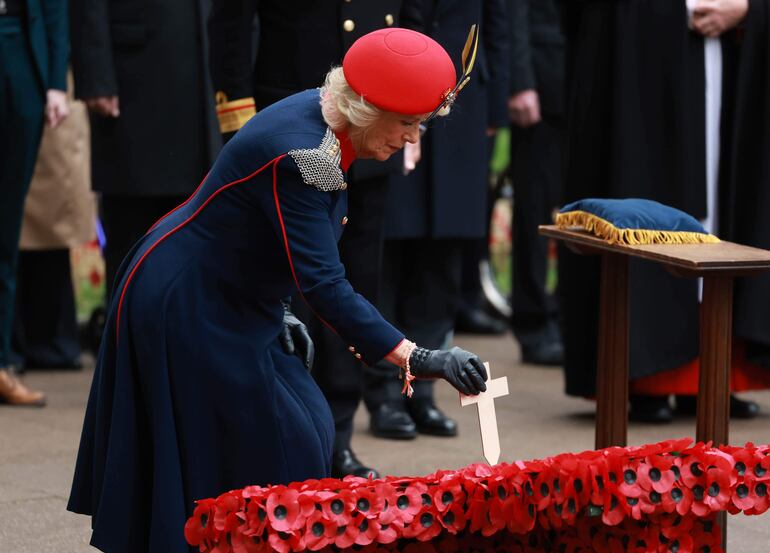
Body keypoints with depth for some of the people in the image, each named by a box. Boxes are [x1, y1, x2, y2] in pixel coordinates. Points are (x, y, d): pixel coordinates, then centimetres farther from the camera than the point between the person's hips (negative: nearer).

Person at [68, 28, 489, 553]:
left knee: (302, 436, 8)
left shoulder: (323, 118, -2)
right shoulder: (300, 152, -31)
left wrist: (277, 309, 12)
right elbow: (325, 283, -36)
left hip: (233, 305, 10)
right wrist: (417, 359, -40)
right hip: (187, 308, -10)